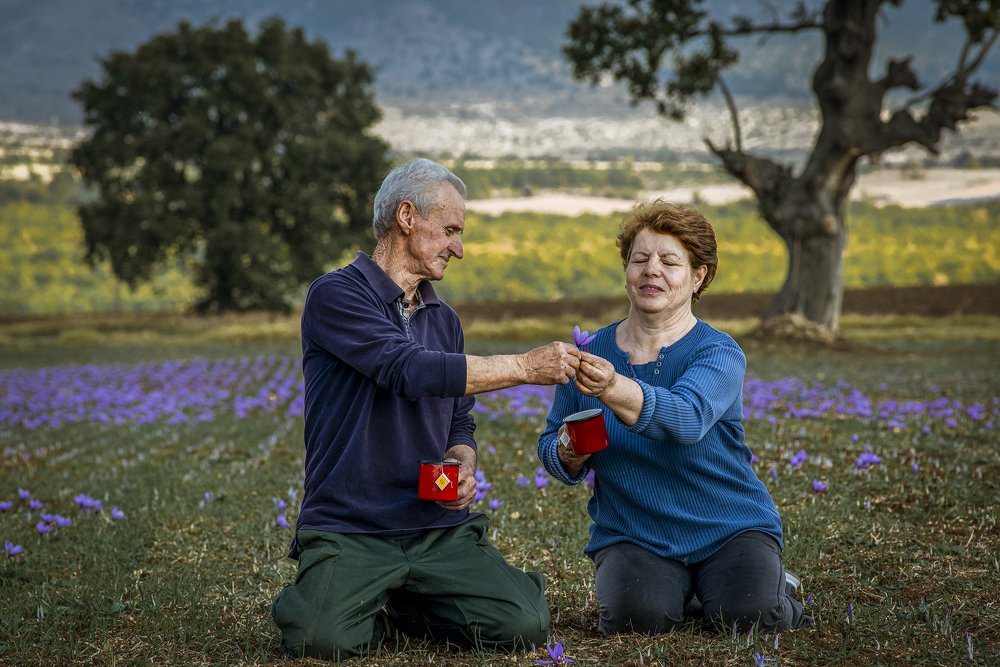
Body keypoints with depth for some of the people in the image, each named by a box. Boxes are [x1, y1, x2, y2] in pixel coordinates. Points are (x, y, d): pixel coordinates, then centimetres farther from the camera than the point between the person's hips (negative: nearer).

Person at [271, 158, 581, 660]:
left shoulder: (444, 319, 17)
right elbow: (411, 371, -21)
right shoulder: (335, 295, -6)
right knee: (321, 639, -31)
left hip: (440, 530, 5)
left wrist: (463, 468, -2)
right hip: (348, 531, -5)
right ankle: (371, 611, 6)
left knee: (524, 626, -17)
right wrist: (525, 366, -18)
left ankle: (407, 606, 13)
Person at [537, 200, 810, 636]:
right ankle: (678, 591, 10)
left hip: (730, 529, -2)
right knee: (635, 617, -26)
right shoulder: (591, 355, 1)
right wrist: (568, 455, -17)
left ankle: (769, 581, 11)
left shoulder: (719, 354, -11)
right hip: (631, 535, 2)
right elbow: (549, 447, 8)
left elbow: (687, 417, -32)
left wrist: (613, 390, -50)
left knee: (746, 616, -26)